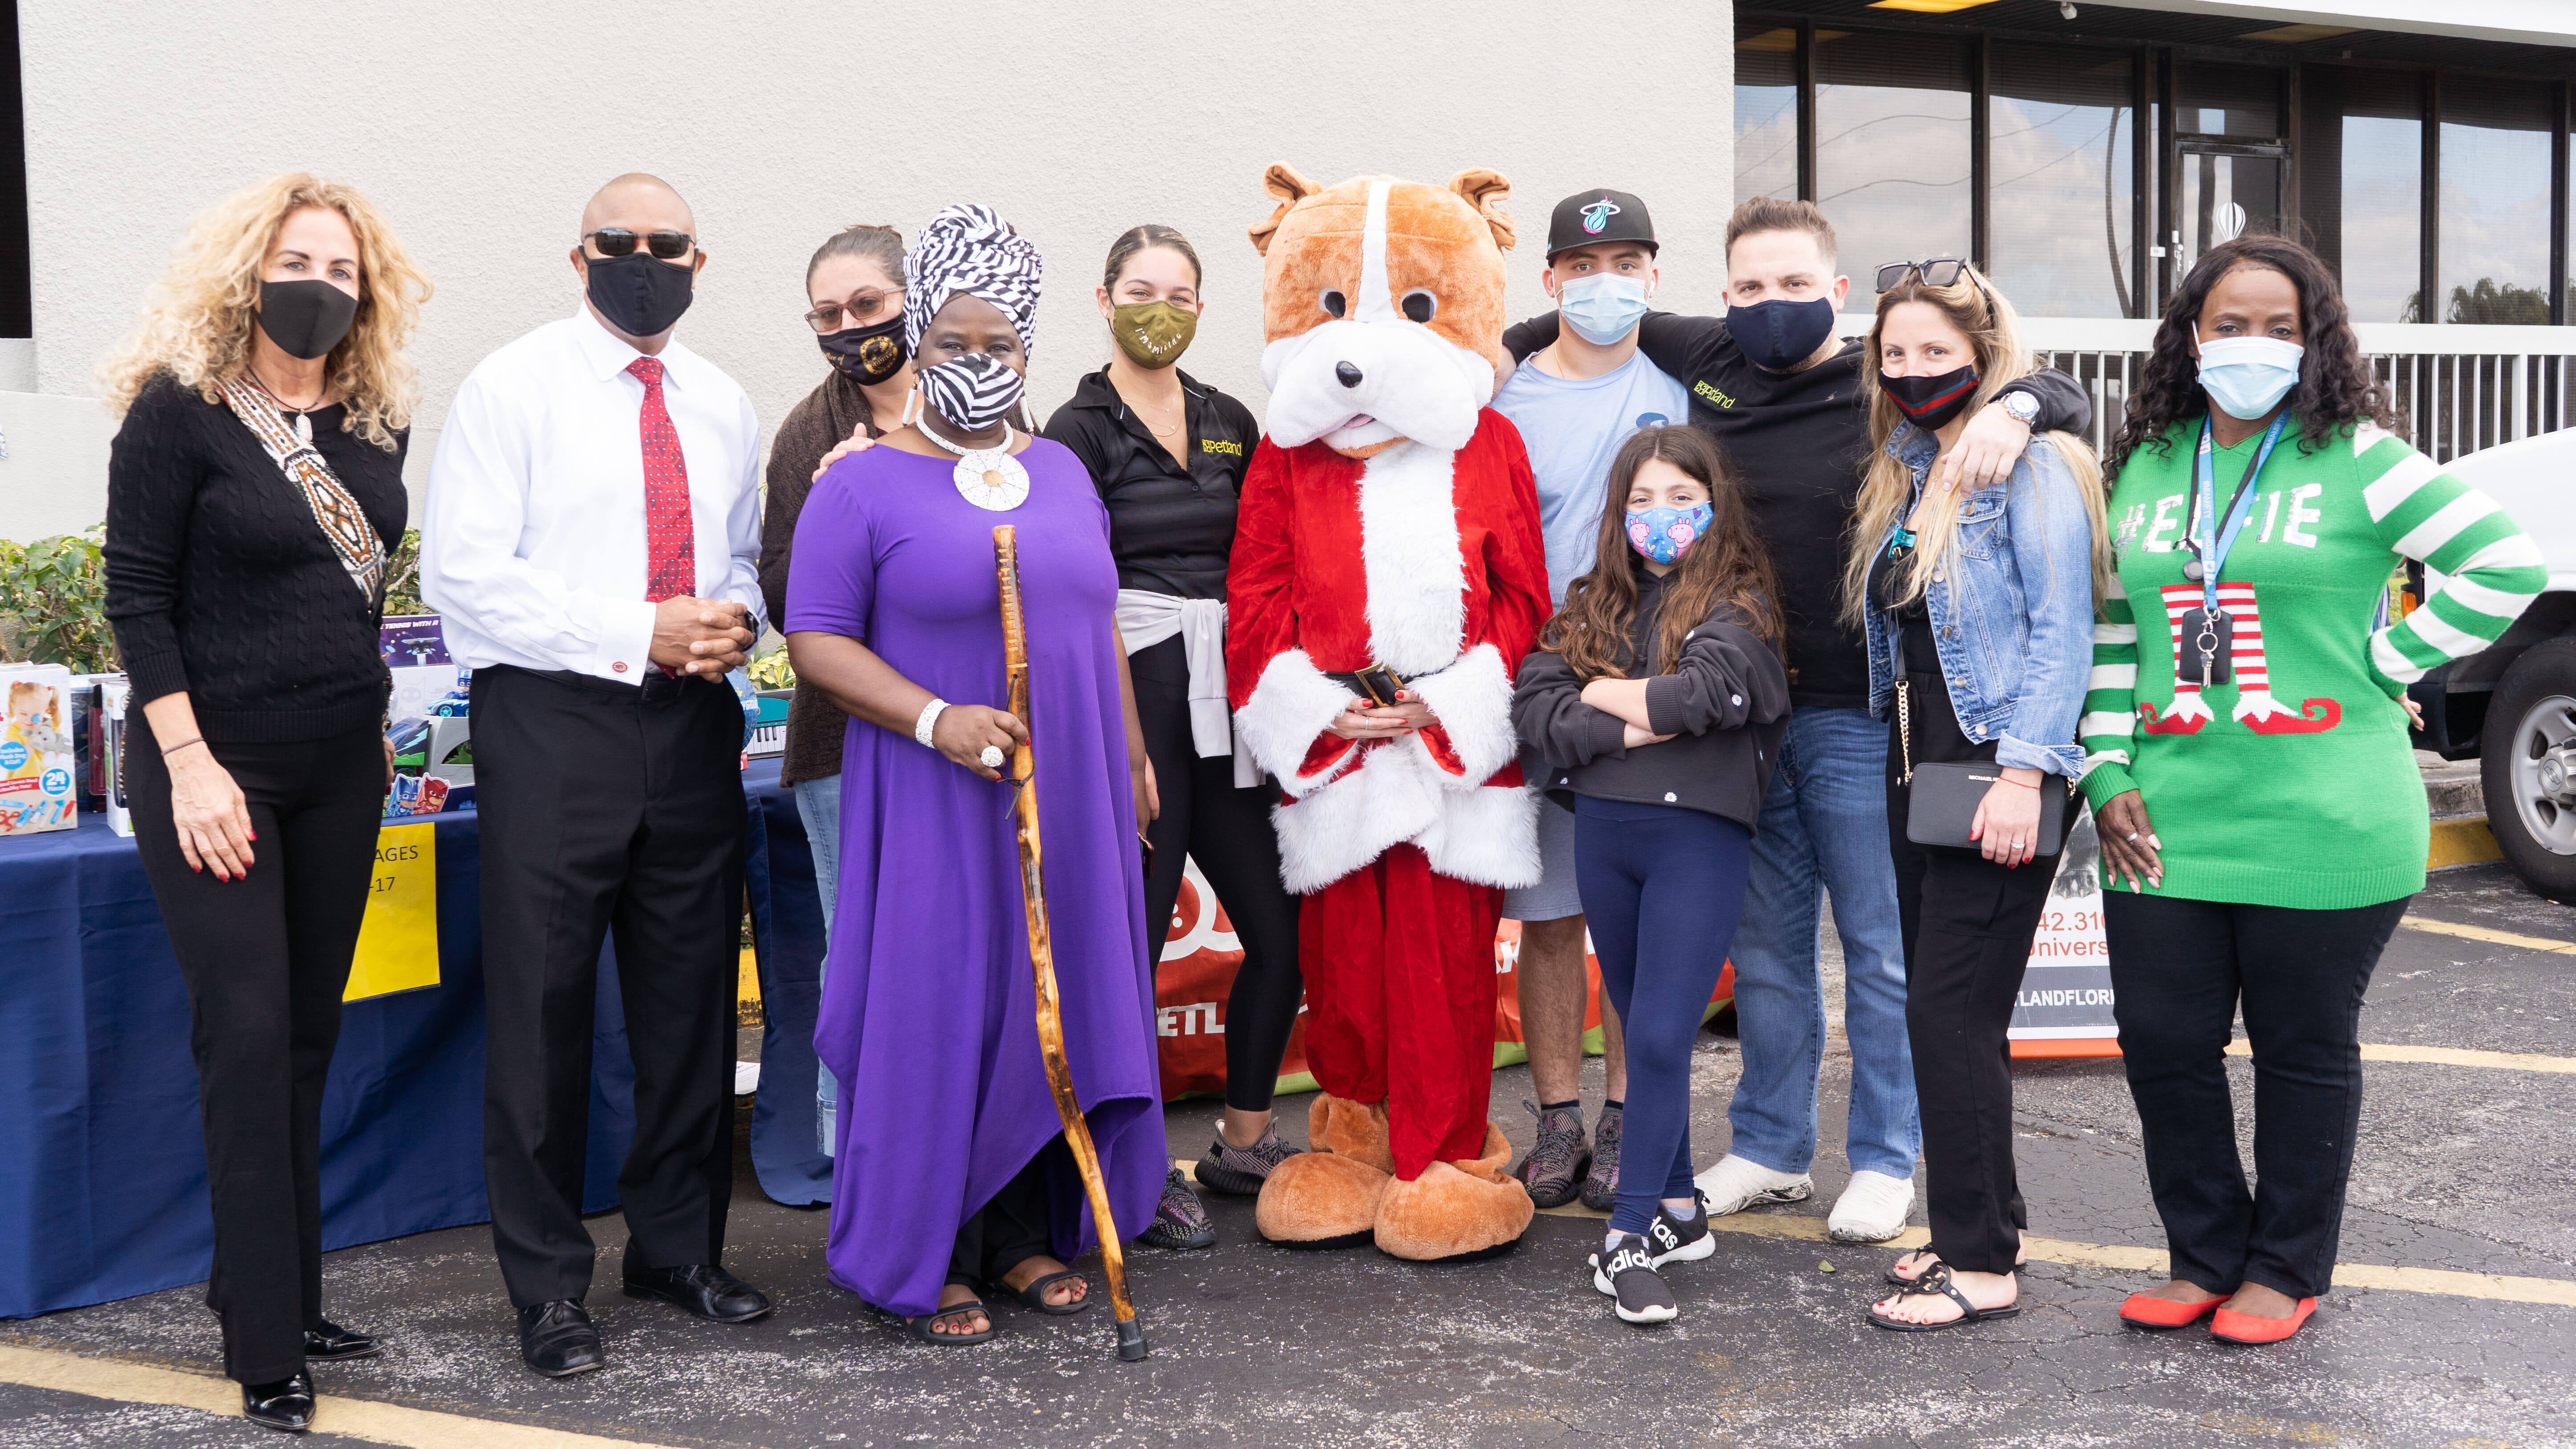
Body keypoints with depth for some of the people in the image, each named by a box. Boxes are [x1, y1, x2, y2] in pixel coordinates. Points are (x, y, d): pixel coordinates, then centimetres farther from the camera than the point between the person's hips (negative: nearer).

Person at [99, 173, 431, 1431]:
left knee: (307, 1037, 9)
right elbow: (137, 596, -10)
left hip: (341, 770, 6)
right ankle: (264, 1348, -1)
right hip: (216, 764, -5)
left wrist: (371, 722, 14)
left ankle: (279, 1294, 20)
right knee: (248, 1034, -7)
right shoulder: (179, 410, -9)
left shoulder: (375, 423, 6)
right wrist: (191, 765, -16)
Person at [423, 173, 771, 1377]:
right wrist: (641, 633, -17)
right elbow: (464, 575, -11)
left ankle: (679, 1245, 27)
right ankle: (548, 1285, 12)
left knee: (692, 996, 11)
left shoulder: (720, 405, 14)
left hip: (693, 723, 5)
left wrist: (734, 621, -1)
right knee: (543, 1005, -1)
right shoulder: (512, 388, -3)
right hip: (551, 723, -5)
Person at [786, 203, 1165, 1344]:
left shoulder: (1061, 472, 13)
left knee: (1057, 1003, 8)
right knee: (935, 1011, -2)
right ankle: (925, 1259, 9)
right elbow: (816, 641, -9)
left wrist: (1132, 753, 17)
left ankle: (1029, 1236, 21)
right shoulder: (863, 486, -4)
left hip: (1069, 800, 5)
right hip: (935, 808, -5)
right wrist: (935, 719, -21)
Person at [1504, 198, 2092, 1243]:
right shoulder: (1704, 361, 4)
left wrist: (2014, 408, -26)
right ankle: (1770, 1153, 27)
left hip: (1856, 715, -4)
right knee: (1765, 943, 15)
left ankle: (1883, 1161, 19)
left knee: (1879, 949, 5)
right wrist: (1503, 344, 10)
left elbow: (2066, 397, -5)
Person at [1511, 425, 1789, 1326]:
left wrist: (1608, 692, -6)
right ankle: (1678, 1209, 26)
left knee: (1662, 1036, -7)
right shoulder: (1593, 602, 12)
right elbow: (1533, 702, 0)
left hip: (1699, 835, -5)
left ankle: (1630, 1238, -1)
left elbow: (1707, 691, -19)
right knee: (1638, 1030, 13)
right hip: (1602, 829, 5)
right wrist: (1624, 729, -13)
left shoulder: (1736, 602, 0)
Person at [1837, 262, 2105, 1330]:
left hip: (1996, 774, -8)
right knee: (1947, 1010, 12)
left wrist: (2024, 771, -22)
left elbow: (2062, 632, -15)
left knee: (1951, 1012, -8)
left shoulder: (2030, 468, -9)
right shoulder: (1904, 478, 16)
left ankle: (1981, 1264, 0)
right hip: (1918, 766, 8)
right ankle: (1986, 1218, 24)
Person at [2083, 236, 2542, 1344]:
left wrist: (2383, 665, -9)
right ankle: (2206, 1257, 25)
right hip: (2166, 826, 5)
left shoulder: (2358, 461, -4)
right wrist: (2109, 775, 6)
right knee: (2162, 1042, 6)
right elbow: (2111, 633, 14)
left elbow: (2506, 565, -7)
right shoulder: (2145, 467, 10)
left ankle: (2285, 1271, 23)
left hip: (2321, 827, -4)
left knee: (2304, 1048, 7)